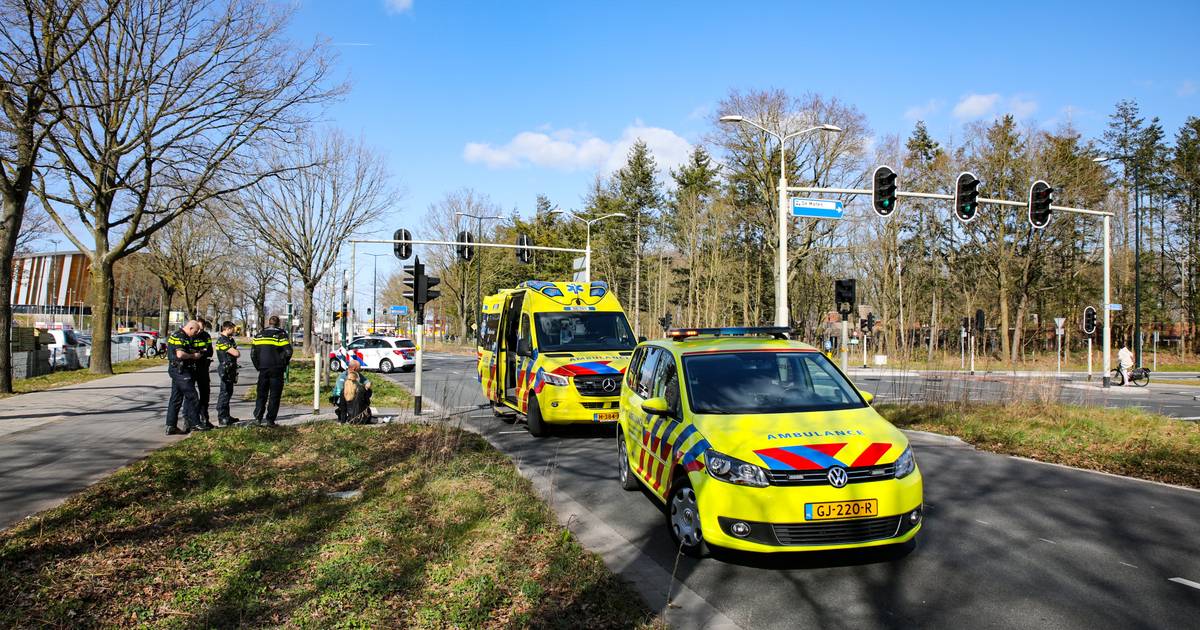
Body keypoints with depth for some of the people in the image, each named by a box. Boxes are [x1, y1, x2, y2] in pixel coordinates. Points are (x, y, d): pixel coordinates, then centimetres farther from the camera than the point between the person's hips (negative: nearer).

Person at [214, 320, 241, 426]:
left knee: (228, 392, 14)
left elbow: (237, 353, 16)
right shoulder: (221, 341, -16)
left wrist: (236, 352, -3)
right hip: (225, 369, -10)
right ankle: (222, 418, -6)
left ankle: (226, 416, 22)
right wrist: (236, 351, 0)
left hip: (231, 369, 10)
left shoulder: (230, 339, 16)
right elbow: (236, 353, -20)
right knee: (224, 393, -8)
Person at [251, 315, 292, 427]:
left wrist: (258, 366, 13)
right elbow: (288, 352, -10)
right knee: (274, 395, 3)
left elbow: (253, 353, 6)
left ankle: (258, 418, 7)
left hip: (263, 368, 3)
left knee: (261, 394, 12)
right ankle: (269, 419, 0)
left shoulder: (259, 334, 8)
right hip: (277, 369, -3)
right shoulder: (281, 334, -4)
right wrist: (282, 364, 4)